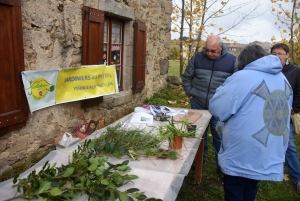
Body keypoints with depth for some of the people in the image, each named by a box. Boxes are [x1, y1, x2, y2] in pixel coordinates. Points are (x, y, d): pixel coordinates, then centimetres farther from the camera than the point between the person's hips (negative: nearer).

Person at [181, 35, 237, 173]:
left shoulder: (232, 60, -4)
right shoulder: (197, 58, 1)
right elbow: (186, 77, 9)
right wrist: (190, 93, 1)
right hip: (198, 105, 2)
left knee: (220, 137, 9)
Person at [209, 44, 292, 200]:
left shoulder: (242, 77, -17)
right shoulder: (284, 80, 5)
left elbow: (217, 108, -15)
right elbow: (282, 115, 16)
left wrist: (226, 89, 3)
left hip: (241, 158, -6)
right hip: (271, 158, 7)